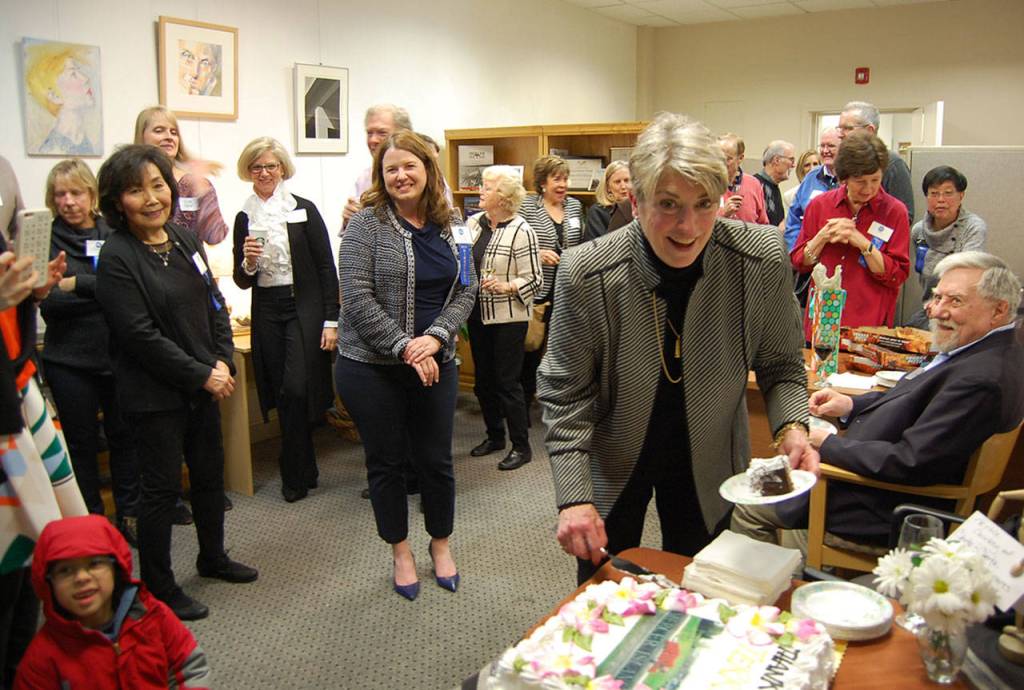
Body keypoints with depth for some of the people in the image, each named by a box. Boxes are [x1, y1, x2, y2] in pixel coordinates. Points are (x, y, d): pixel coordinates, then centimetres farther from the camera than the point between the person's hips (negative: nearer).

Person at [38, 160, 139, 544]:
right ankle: (90, 521, 25)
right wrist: (103, 289, -14)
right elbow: (48, 302, -9)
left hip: (118, 354, 1)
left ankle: (129, 515, 24)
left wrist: (77, 284, -14)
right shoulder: (47, 239, -1)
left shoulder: (115, 234, 3)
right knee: (81, 441, 10)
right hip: (69, 359, -1)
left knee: (124, 436, 8)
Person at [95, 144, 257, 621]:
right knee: (161, 488, 5)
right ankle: (158, 588, 23)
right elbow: (140, 336, -20)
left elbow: (214, 305, 9)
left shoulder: (184, 241, 5)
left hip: (203, 384, 7)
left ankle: (213, 558, 40)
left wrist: (222, 362, -5)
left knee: (210, 474, 19)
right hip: (154, 394, -7)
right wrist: (202, 375, -17)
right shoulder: (117, 258, -15)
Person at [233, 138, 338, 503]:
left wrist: (331, 320, -9)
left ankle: (294, 474, 6)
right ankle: (305, 470, 22)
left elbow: (326, 268, -3)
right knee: (281, 394, 7)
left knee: (296, 390, -12)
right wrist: (248, 263, -13)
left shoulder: (304, 210, -1)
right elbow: (242, 281, 11)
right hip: (266, 313, 4)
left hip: (304, 308, -4)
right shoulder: (244, 218, 9)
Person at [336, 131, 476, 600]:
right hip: (371, 368, -3)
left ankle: (441, 543, 34)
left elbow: (465, 290, 4)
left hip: (435, 364, 3)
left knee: (436, 460, 12)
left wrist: (435, 337, -12)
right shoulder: (368, 224, -8)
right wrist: (404, 347, -18)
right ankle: (400, 551, 30)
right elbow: (358, 299, -14)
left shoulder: (447, 227, 6)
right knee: (386, 462, 11)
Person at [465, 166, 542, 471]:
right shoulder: (474, 223, 4)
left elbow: (533, 279, -13)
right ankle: (495, 435, 33)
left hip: (508, 317, -6)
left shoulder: (520, 231, -13)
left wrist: (504, 287, -27)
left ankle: (521, 446, 14)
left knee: (507, 382, 0)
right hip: (477, 314, 7)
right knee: (482, 379, 15)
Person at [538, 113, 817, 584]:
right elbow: (565, 394, -16)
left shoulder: (763, 262, -20)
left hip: (709, 466, 2)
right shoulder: (585, 275, -25)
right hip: (611, 465, -1)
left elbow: (780, 365, -4)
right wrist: (574, 497, -22)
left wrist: (791, 426, -22)